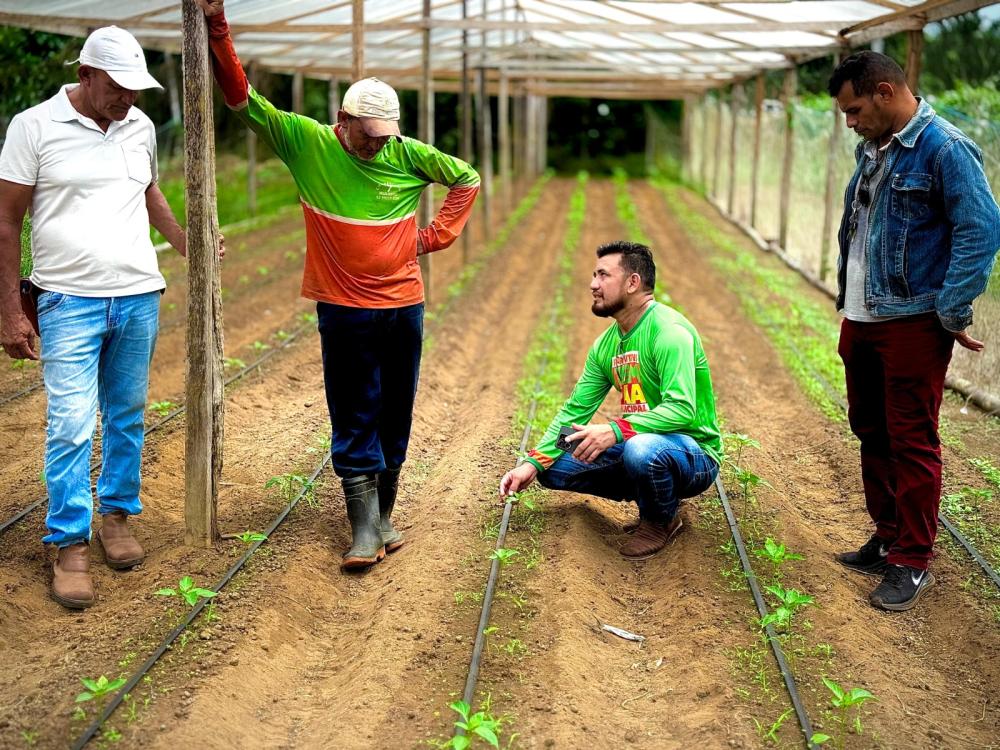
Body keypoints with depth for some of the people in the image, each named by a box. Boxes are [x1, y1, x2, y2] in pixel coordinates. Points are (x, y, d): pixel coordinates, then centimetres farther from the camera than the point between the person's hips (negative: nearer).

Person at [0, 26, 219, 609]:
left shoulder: (140, 126, 7)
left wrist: (187, 243, 9)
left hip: (140, 297, 5)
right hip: (69, 302, -4)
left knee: (127, 418, 11)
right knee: (72, 425, -6)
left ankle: (117, 515, 26)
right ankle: (70, 544, 5)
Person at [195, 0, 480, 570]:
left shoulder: (408, 155, -2)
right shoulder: (307, 143, -5)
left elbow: (468, 179, 11)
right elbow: (242, 99, -8)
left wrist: (437, 235, 2)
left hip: (404, 306, 2)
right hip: (344, 309, -2)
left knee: (395, 417, 10)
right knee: (354, 420, 1)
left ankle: (384, 517, 23)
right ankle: (365, 529, 5)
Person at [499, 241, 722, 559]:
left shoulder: (668, 331, -20)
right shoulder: (605, 345, 6)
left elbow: (682, 409, -31)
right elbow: (574, 411, 6)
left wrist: (614, 431, -41)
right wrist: (532, 464, -6)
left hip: (694, 455, -8)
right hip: (639, 443, 8)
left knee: (642, 449, -40)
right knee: (553, 468, -1)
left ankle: (662, 519, -6)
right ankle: (652, 494, 10)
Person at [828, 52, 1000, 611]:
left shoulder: (944, 148, -15)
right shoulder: (872, 149, 12)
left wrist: (953, 314, -17)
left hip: (912, 325, -9)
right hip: (860, 320, 9)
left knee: (912, 443, 0)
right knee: (872, 434, 16)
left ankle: (913, 564, 11)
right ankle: (887, 540, 31)